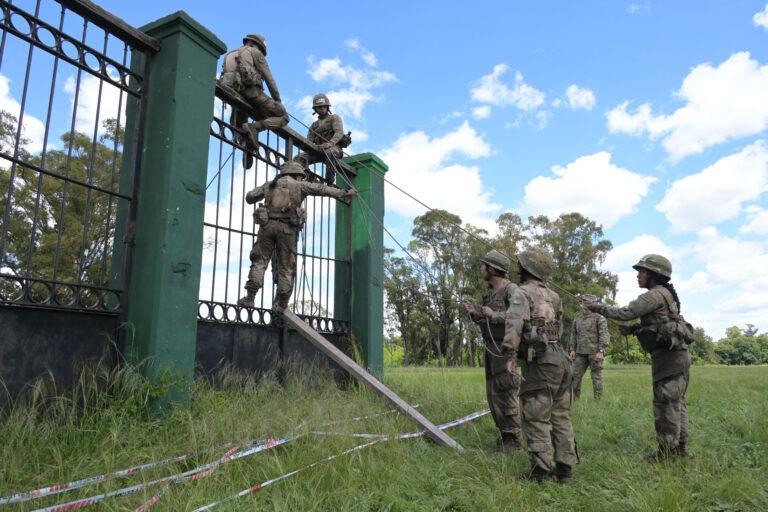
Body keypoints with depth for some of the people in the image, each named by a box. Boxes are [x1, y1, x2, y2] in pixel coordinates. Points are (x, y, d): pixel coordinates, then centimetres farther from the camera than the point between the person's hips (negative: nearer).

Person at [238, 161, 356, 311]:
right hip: (288, 228, -2)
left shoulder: (270, 185, 19)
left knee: (259, 261, 8)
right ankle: (282, 305, 3)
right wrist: (344, 193, 4)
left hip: (267, 224, 2)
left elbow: (249, 198, 22)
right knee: (286, 268, 5)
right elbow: (322, 189, 2)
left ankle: (250, 297, -3)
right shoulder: (299, 186, 10)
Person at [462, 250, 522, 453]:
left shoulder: (511, 289, -10)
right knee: (493, 393, 10)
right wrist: (474, 313, 8)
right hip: (492, 347, 9)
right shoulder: (491, 292, 17)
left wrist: (494, 315, -18)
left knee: (504, 392, -9)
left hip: (505, 348, -9)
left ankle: (514, 441, 0)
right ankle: (506, 436, 19)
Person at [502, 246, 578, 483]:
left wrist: (511, 354, -23)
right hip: (561, 358, 8)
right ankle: (565, 468, 19)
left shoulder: (522, 293, -7)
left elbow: (515, 323, -21)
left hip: (540, 362, -8)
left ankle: (540, 470, 2)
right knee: (560, 416, 13)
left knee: (536, 418, -1)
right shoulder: (554, 296, 18)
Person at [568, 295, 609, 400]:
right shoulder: (578, 317, 14)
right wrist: (572, 349, 8)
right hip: (580, 352, 5)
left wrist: (601, 351, -17)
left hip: (595, 352, -5)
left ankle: (598, 399, 8)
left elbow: (604, 335, -9)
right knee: (575, 375, 2)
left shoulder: (599, 318, -3)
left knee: (596, 376, 0)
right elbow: (573, 334, 16)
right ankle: (574, 398, 12)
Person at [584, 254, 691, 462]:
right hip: (677, 354, 10)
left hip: (668, 355, -10)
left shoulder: (656, 295, -14)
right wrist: (633, 329, 9)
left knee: (666, 402, -5)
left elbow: (626, 313, -18)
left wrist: (598, 308, -8)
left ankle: (666, 451, 1)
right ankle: (679, 449, 21)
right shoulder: (666, 295, 18)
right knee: (676, 402, 13)